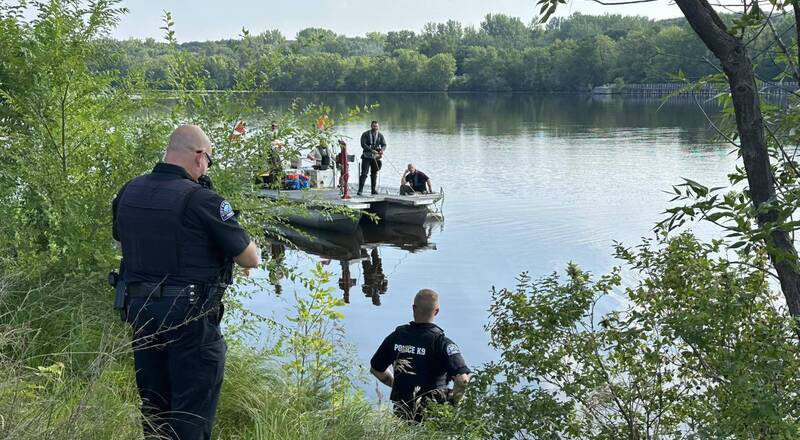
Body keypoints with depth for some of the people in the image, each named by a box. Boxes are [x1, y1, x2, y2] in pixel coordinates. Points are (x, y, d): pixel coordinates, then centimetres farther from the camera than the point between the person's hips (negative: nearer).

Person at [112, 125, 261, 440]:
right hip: (190, 315, -7)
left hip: (139, 309, 7)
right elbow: (252, 260, -10)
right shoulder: (201, 199, -16)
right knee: (193, 412, 3)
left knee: (153, 406, 20)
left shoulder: (128, 192, 4)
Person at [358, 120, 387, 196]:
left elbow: (384, 144, 1)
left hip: (376, 157, 3)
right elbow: (363, 144, -12)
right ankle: (360, 190, -8)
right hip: (366, 156, -3)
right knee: (364, 173, -8)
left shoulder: (380, 135, 7)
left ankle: (374, 189, 15)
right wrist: (372, 150, -24)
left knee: (374, 173, 8)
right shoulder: (365, 134, -2)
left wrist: (382, 150, -22)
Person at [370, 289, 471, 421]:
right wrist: (453, 400, -2)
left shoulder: (396, 337, 3)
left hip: (401, 412, 5)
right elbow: (462, 379, -22)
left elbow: (375, 369, 16)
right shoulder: (441, 342, -12)